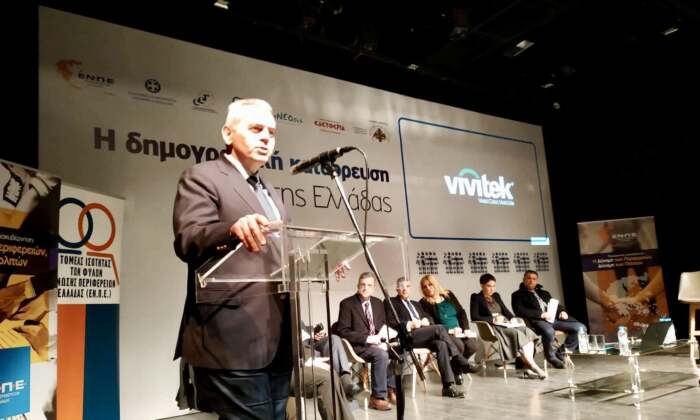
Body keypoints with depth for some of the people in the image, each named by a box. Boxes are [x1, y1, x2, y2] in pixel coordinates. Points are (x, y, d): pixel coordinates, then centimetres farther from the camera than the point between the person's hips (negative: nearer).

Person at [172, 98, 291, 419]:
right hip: (235, 341, -8)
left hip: (278, 343, 8)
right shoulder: (201, 177, -1)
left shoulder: (271, 194, 23)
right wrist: (232, 229, -38)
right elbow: (187, 241, -17)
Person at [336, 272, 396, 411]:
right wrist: (367, 338, -20)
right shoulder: (347, 303, -5)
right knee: (381, 355, -33)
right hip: (358, 345, -6)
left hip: (378, 342, 6)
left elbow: (384, 326, 16)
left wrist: (382, 340, -7)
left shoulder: (378, 303, 14)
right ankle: (378, 397, -22)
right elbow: (342, 331, -11)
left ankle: (391, 389, -7)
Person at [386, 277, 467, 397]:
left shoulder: (416, 304, 33)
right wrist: (409, 324, -14)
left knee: (441, 344, -28)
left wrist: (425, 321, -2)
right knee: (439, 328, -26)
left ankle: (448, 386, -30)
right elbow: (390, 322, -2)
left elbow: (429, 318, 22)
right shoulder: (391, 302, 12)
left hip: (425, 335, 6)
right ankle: (461, 361, -19)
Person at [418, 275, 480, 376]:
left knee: (473, 346, -21)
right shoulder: (424, 303, 0)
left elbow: (461, 312, 12)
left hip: (459, 332, 5)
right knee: (459, 345, -31)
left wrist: (466, 329, -3)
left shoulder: (448, 295, 14)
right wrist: (449, 330, -17)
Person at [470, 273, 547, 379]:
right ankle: (534, 367, -30)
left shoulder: (496, 296, 23)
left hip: (505, 324, 7)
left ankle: (528, 367, -29)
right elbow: (474, 317, -8)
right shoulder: (476, 297, 2)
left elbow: (505, 310, 21)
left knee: (527, 331, -22)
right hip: (492, 328, -7)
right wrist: (493, 319, -15)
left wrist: (512, 318, -1)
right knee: (518, 334, -31)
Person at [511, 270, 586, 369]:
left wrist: (562, 311, 6)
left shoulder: (544, 293, 32)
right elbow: (520, 311, -4)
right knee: (548, 331, -40)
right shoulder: (517, 295, 12)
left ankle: (561, 353, -1)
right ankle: (552, 358, -12)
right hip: (536, 320, -6)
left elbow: (556, 305, 31)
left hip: (554, 318, 6)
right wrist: (541, 314, -14)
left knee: (580, 327, -12)